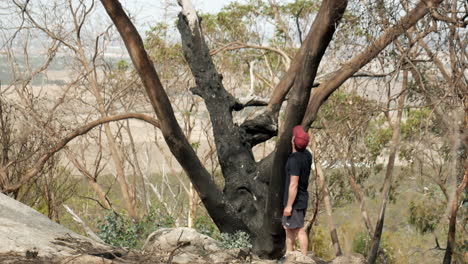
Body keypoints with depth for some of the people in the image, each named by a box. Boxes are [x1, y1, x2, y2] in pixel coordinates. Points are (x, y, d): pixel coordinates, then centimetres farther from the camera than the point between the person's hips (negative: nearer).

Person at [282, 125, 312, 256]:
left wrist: (289, 205, -20)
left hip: (295, 201, -9)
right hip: (303, 198, 9)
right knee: (288, 227, 19)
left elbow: (294, 185, -24)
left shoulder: (295, 160, -23)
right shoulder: (307, 155, 2)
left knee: (299, 230, -3)